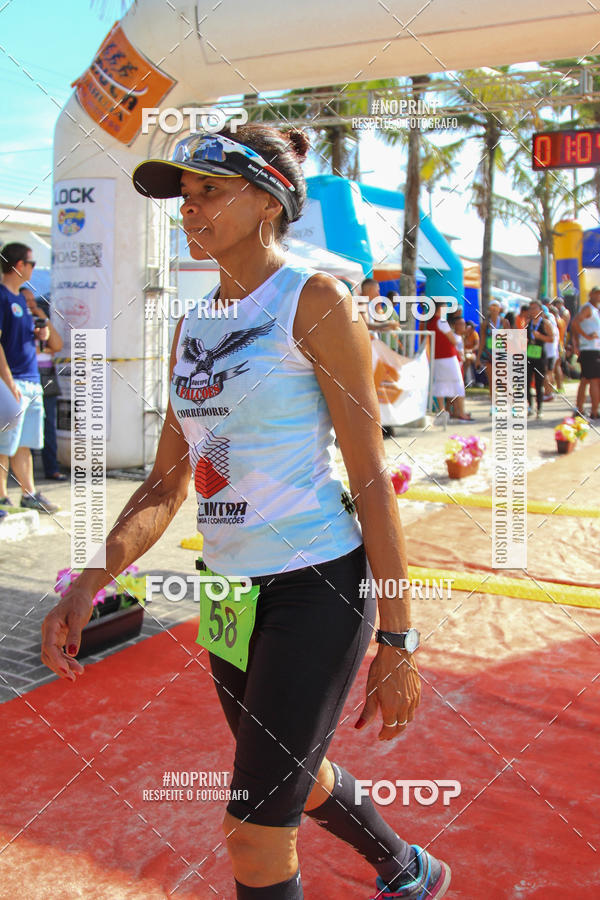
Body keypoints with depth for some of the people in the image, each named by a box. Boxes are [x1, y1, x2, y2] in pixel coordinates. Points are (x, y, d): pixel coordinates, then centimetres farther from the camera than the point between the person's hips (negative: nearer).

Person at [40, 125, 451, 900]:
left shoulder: (315, 302, -11)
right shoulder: (192, 326, 9)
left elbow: (371, 476, -12)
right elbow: (168, 483, 8)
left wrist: (397, 640, -13)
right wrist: (90, 581, -6)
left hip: (315, 590, -7)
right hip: (231, 593, 8)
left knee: (255, 835, -1)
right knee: (294, 780, 26)